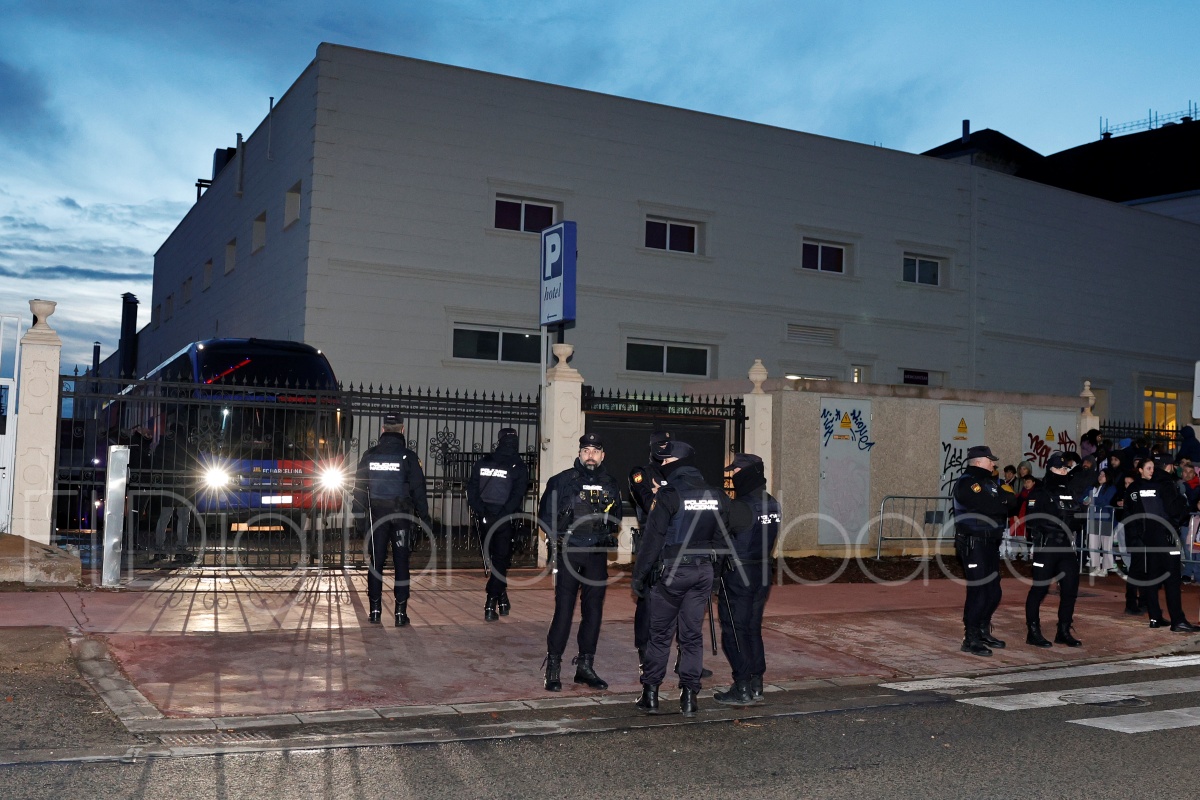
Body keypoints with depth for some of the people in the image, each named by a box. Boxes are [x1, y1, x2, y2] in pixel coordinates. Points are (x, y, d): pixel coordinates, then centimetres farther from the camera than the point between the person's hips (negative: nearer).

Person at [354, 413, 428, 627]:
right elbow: (418, 488, -4)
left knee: (376, 562, 8)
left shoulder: (369, 456, 2)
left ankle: (375, 610, 9)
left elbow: (359, 486, 4)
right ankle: (401, 612, 1)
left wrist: (360, 511, 9)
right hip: (402, 515, -2)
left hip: (376, 514, 2)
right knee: (401, 563, 2)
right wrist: (423, 513, 4)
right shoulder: (408, 456, -4)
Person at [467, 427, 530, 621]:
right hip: (505, 519, -3)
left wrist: (481, 512, 0)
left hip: (484, 517, 3)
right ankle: (491, 604, -4)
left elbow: (472, 490, 1)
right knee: (501, 560, 3)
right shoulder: (519, 467, -4)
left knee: (495, 559, 17)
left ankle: (502, 598, 24)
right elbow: (517, 496, -11)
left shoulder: (481, 463, 6)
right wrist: (503, 516, -10)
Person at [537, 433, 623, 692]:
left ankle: (585, 666, 17)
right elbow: (545, 515, 2)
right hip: (569, 552, -4)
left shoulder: (610, 485, 10)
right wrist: (557, 537, -6)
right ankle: (553, 668, 0)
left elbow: (616, 517, 21)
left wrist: (608, 536, 7)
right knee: (564, 609, -7)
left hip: (597, 554, 4)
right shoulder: (562, 481, -2)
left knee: (593, 610, 6)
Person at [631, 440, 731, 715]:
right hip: (703, 571, 5)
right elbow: (722, 538, 10)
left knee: (660, 634, 6)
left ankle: (651, 693, 9)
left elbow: (652, 539, -12)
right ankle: (689, 695, 11)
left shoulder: (669, 495, -12)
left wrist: (639, 575, -5)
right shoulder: (717, 496, 6)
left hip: (671, 571, -5)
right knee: (692, 634, 10)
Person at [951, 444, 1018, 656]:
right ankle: (970, 640, 0)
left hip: (990, 543, 9)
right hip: (973, 544, -9)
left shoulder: (989, 482, 17)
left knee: (994, 591, 14)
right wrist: (1005, 501, -9)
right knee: (978, 591, -8)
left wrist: (1008, 500, -12)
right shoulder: (966, 483, -12)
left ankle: (983, 632, 29)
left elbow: (1010, 505, 10)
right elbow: (987, 507, -25)